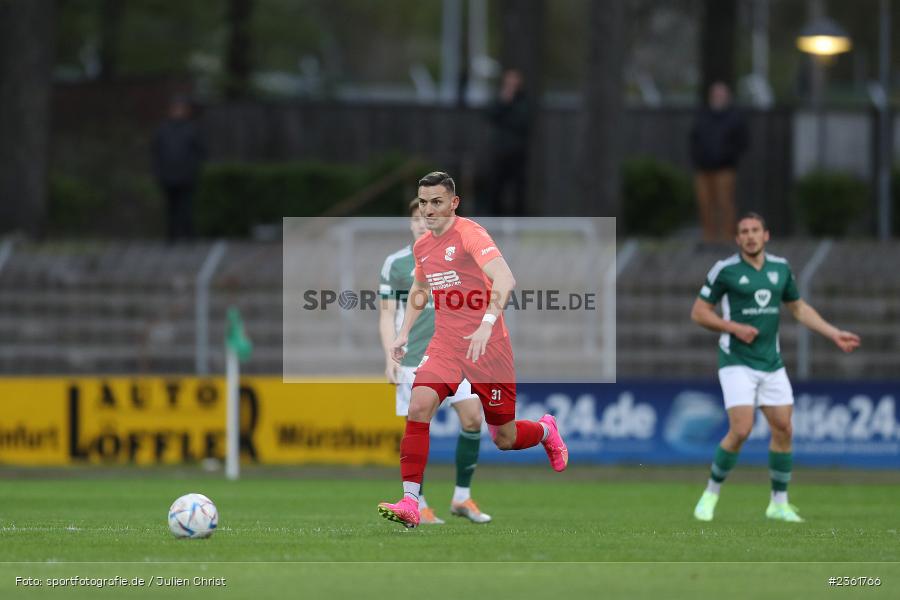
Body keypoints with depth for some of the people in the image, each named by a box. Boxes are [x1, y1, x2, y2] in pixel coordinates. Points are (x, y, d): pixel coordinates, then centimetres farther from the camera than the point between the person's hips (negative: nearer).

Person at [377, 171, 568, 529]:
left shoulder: (469, 234, -15)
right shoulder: (422, 247, 8)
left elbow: (505, 280, -29)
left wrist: (487, 324, -42)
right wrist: (404, 334, 16)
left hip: (487, 347, -5)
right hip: (445, 345, 5)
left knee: (504, 439, 5)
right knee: (419, 406, -22)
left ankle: (546, 431, 43)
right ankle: (410, 503, -23)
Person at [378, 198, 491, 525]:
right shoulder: (396, 263, 2)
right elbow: (387, 315, 4)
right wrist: (390, 358, -6)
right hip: (414, 360, -2)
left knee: (473, 417, -9)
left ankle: (462, 497, 4)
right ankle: (418, 506, 6)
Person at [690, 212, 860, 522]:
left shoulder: (780, 268, 7)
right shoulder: (725, 270, -7)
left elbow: (799, 308, 20)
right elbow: (699, 312, -3)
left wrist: (835, 334, 13)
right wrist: (734, 327, -16)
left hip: (771, 362, 5)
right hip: (737, 361, -5)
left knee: (783, 429, 1)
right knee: (741, 430, -16)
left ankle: (779, 503, 13)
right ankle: (711, 494, 2)